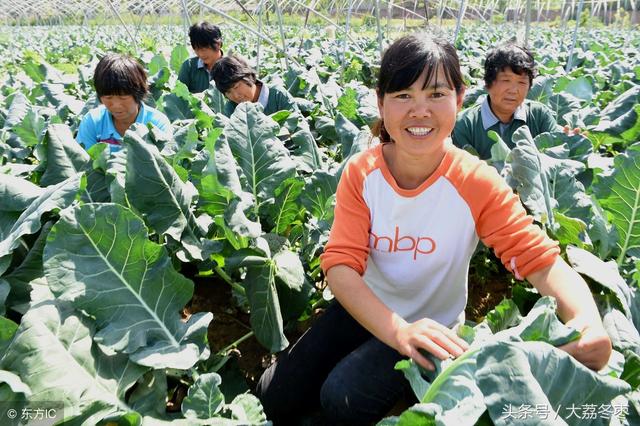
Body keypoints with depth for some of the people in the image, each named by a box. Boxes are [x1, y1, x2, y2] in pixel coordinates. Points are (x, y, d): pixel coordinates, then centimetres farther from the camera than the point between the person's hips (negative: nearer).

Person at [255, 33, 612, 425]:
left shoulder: (477, 183, -19)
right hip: (364, 311, 3)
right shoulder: (359, 173, -14)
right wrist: (399, 330, -39)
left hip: (433, 326, -2)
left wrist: (587, 319, -44)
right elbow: (341, 264, -22)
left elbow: (542, 260, -21)